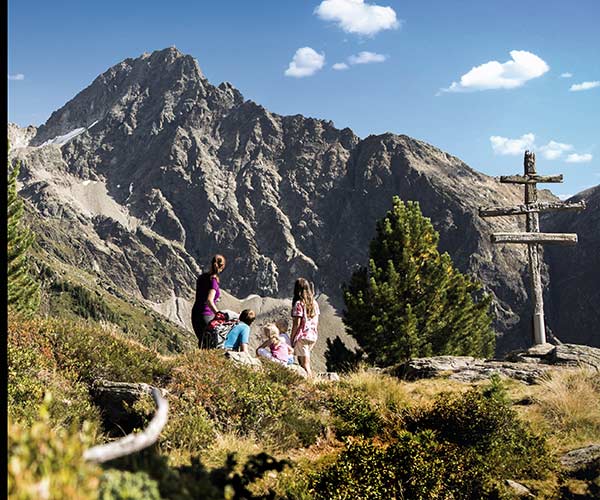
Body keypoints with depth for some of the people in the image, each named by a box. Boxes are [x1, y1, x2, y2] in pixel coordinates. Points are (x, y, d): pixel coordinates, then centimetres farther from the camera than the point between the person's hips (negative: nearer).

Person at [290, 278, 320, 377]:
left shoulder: (299, 304, -12)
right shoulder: (314, 303, 6)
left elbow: (297, 323, -14)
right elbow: (316, 322, 10)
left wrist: (292, 338, -6)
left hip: (302, 336, -7)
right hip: (313, 336, 7)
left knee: (305, 365, -2)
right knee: (302, 360, 22)